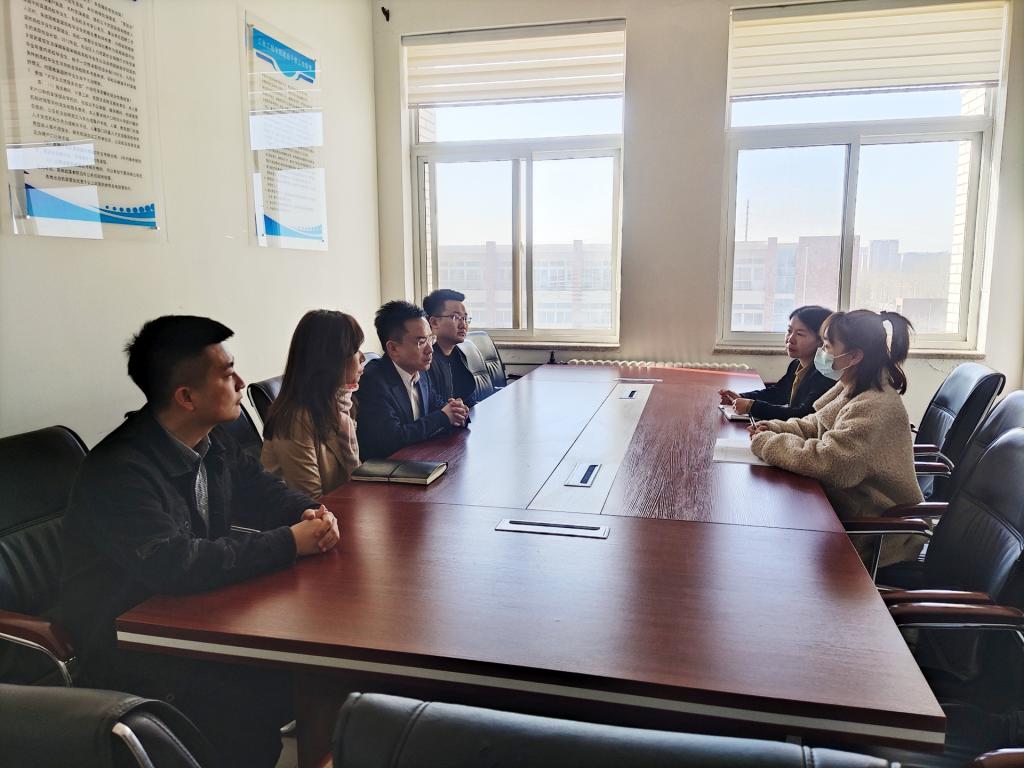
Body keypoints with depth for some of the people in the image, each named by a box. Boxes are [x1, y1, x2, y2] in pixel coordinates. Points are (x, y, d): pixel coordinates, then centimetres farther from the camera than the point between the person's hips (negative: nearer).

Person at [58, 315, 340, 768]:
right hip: (125, 650, -7)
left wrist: (310, 513, -8)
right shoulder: (118, 471, -24)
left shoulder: (213, 442, 1)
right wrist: (289, 543, -28)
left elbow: (258, 490, 14)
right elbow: (173, 566, -34)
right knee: (260, 702, -26)